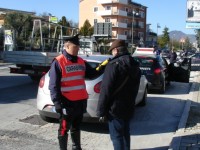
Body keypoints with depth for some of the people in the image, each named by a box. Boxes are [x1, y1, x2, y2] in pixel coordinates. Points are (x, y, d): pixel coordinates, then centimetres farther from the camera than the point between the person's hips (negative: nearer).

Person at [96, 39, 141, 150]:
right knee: (125, 133, 21)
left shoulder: (114, 64, -17)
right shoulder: (135, 65, 10)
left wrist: (101, 111, -14)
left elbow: (105, 90, -19)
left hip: (115, 107, -8)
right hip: (128, 107, 8)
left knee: (116, 136, 1)